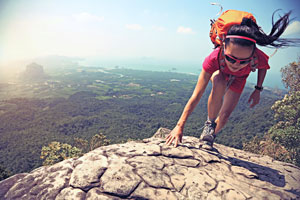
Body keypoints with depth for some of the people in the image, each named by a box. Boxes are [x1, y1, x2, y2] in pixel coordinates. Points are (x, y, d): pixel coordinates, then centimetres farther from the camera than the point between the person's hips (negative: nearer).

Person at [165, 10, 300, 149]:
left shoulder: (259, 58, -38)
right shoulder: (214, 58, -43)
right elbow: (196, 95, -43)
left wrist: (258, 90, -11)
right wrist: (180, 126, -45)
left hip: (237, 80, 2)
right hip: (219, 73, -2)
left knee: (225, 115, -8)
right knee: (219, 84, -38)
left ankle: (210, 137, 23)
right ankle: (209, 124, -17)